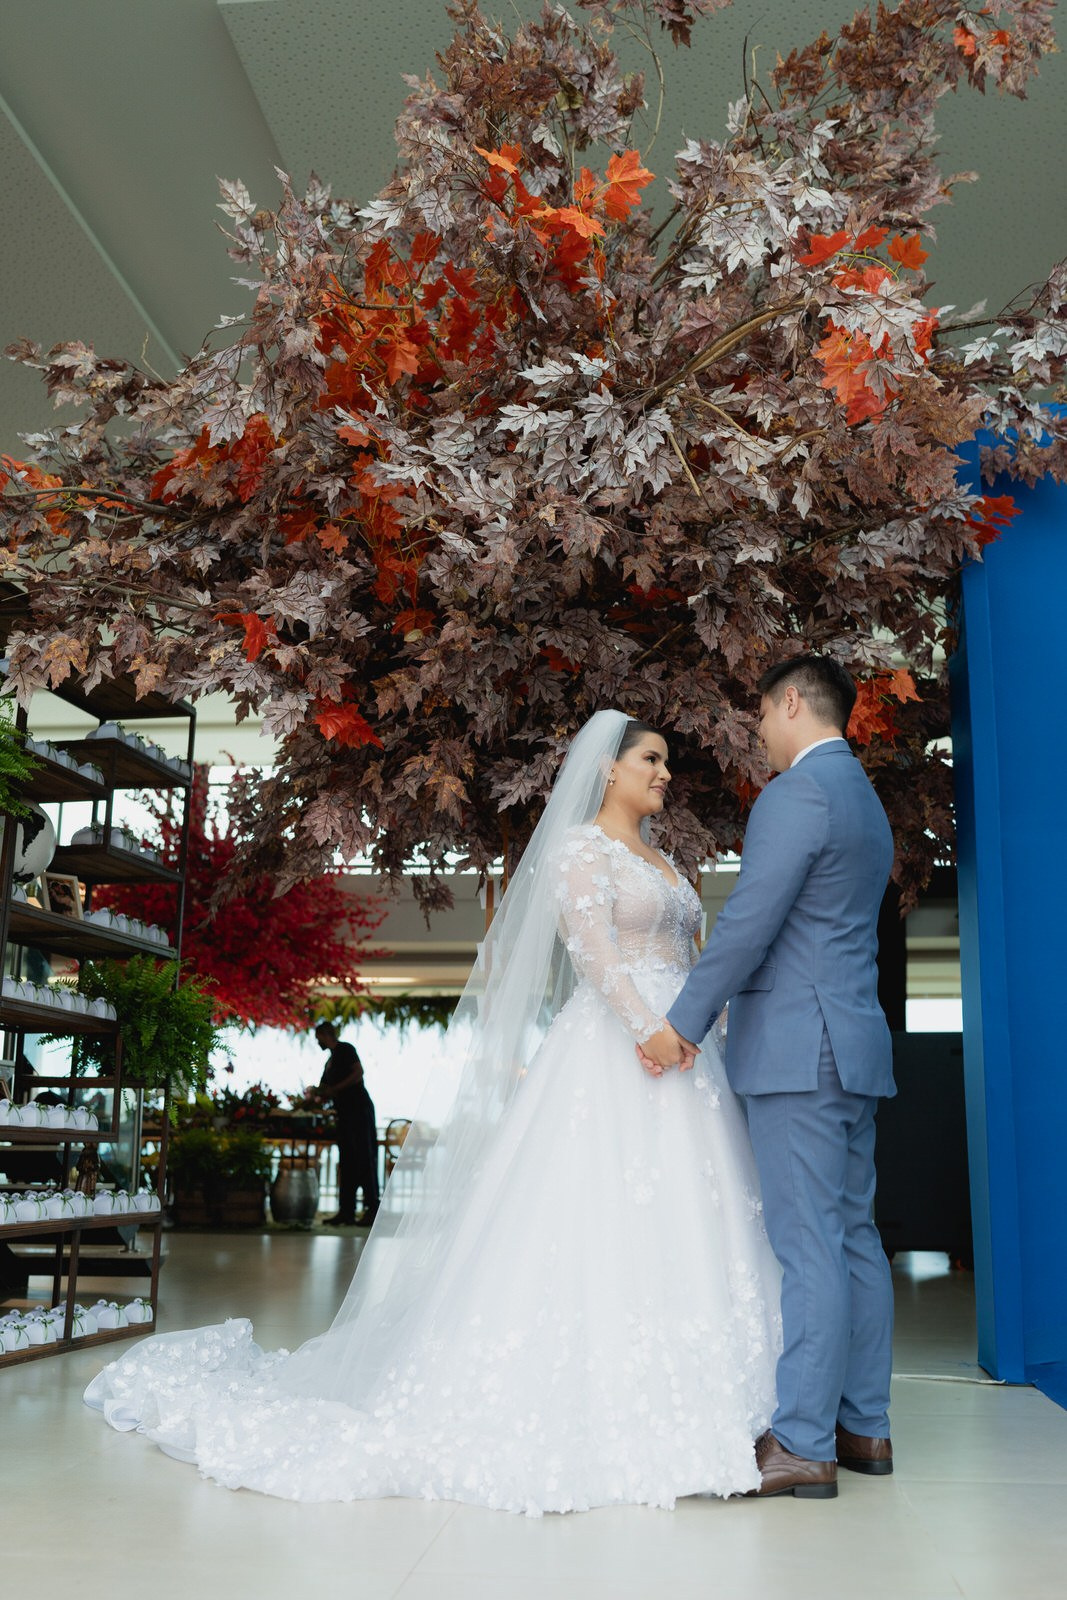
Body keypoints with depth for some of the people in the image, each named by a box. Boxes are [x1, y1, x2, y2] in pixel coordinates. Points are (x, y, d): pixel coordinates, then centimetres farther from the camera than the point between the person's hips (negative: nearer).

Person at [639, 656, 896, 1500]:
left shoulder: (797, 792, -11)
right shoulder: (866, 799, 20)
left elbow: (750, 920, -17)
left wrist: (684, 1025, -11)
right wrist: (714, 1014, 26)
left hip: (801, 1049, -10)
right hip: (855, 1046, 10)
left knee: (809, 1245, -7)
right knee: (853, 1236, 12)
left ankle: (803, 1444, -1)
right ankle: (864, 1426, 21)